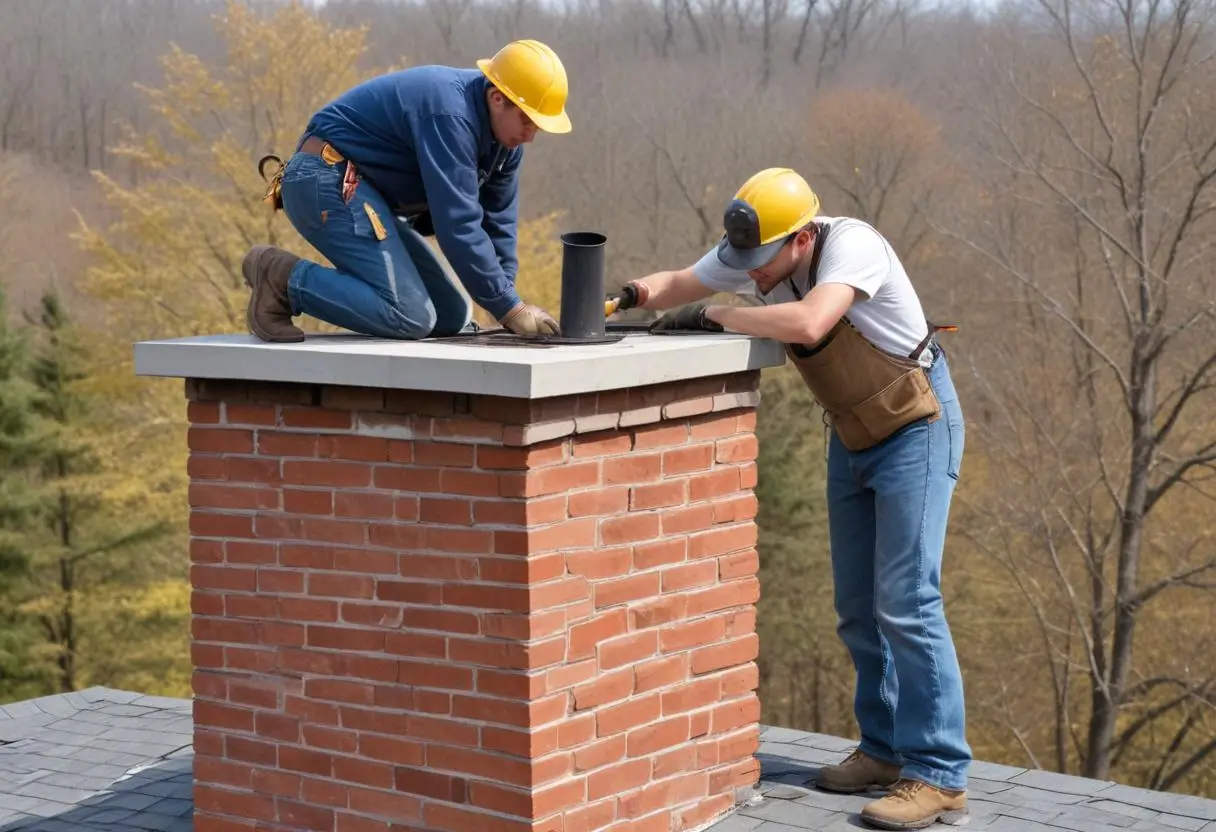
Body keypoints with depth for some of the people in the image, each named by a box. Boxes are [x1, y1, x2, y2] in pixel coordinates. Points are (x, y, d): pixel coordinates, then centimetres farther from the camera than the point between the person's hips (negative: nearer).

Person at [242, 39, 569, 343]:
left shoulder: (503, 129, 5)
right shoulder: (449, 115, -26)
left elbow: (498, 220, 10)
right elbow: (457, 224, -28)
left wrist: (507, 303, 1)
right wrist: (510, 309, -24)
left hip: (365, 194, 11)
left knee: (451, 317, 5)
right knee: (410, 317, -23)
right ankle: (283, 277, -13)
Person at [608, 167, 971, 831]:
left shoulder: (851, 245, -28)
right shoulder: (749, 252, -7)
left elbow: (807, 323, -45)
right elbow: (684, 283, 9)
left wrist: (711, 315, -34)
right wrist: (637, 294, -14)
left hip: (916, 427, -8)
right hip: (852, 434, 8)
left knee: (905, 602, -13)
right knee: (857, 607, 11)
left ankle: (939, 777, -9)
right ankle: (886, 750, 23)